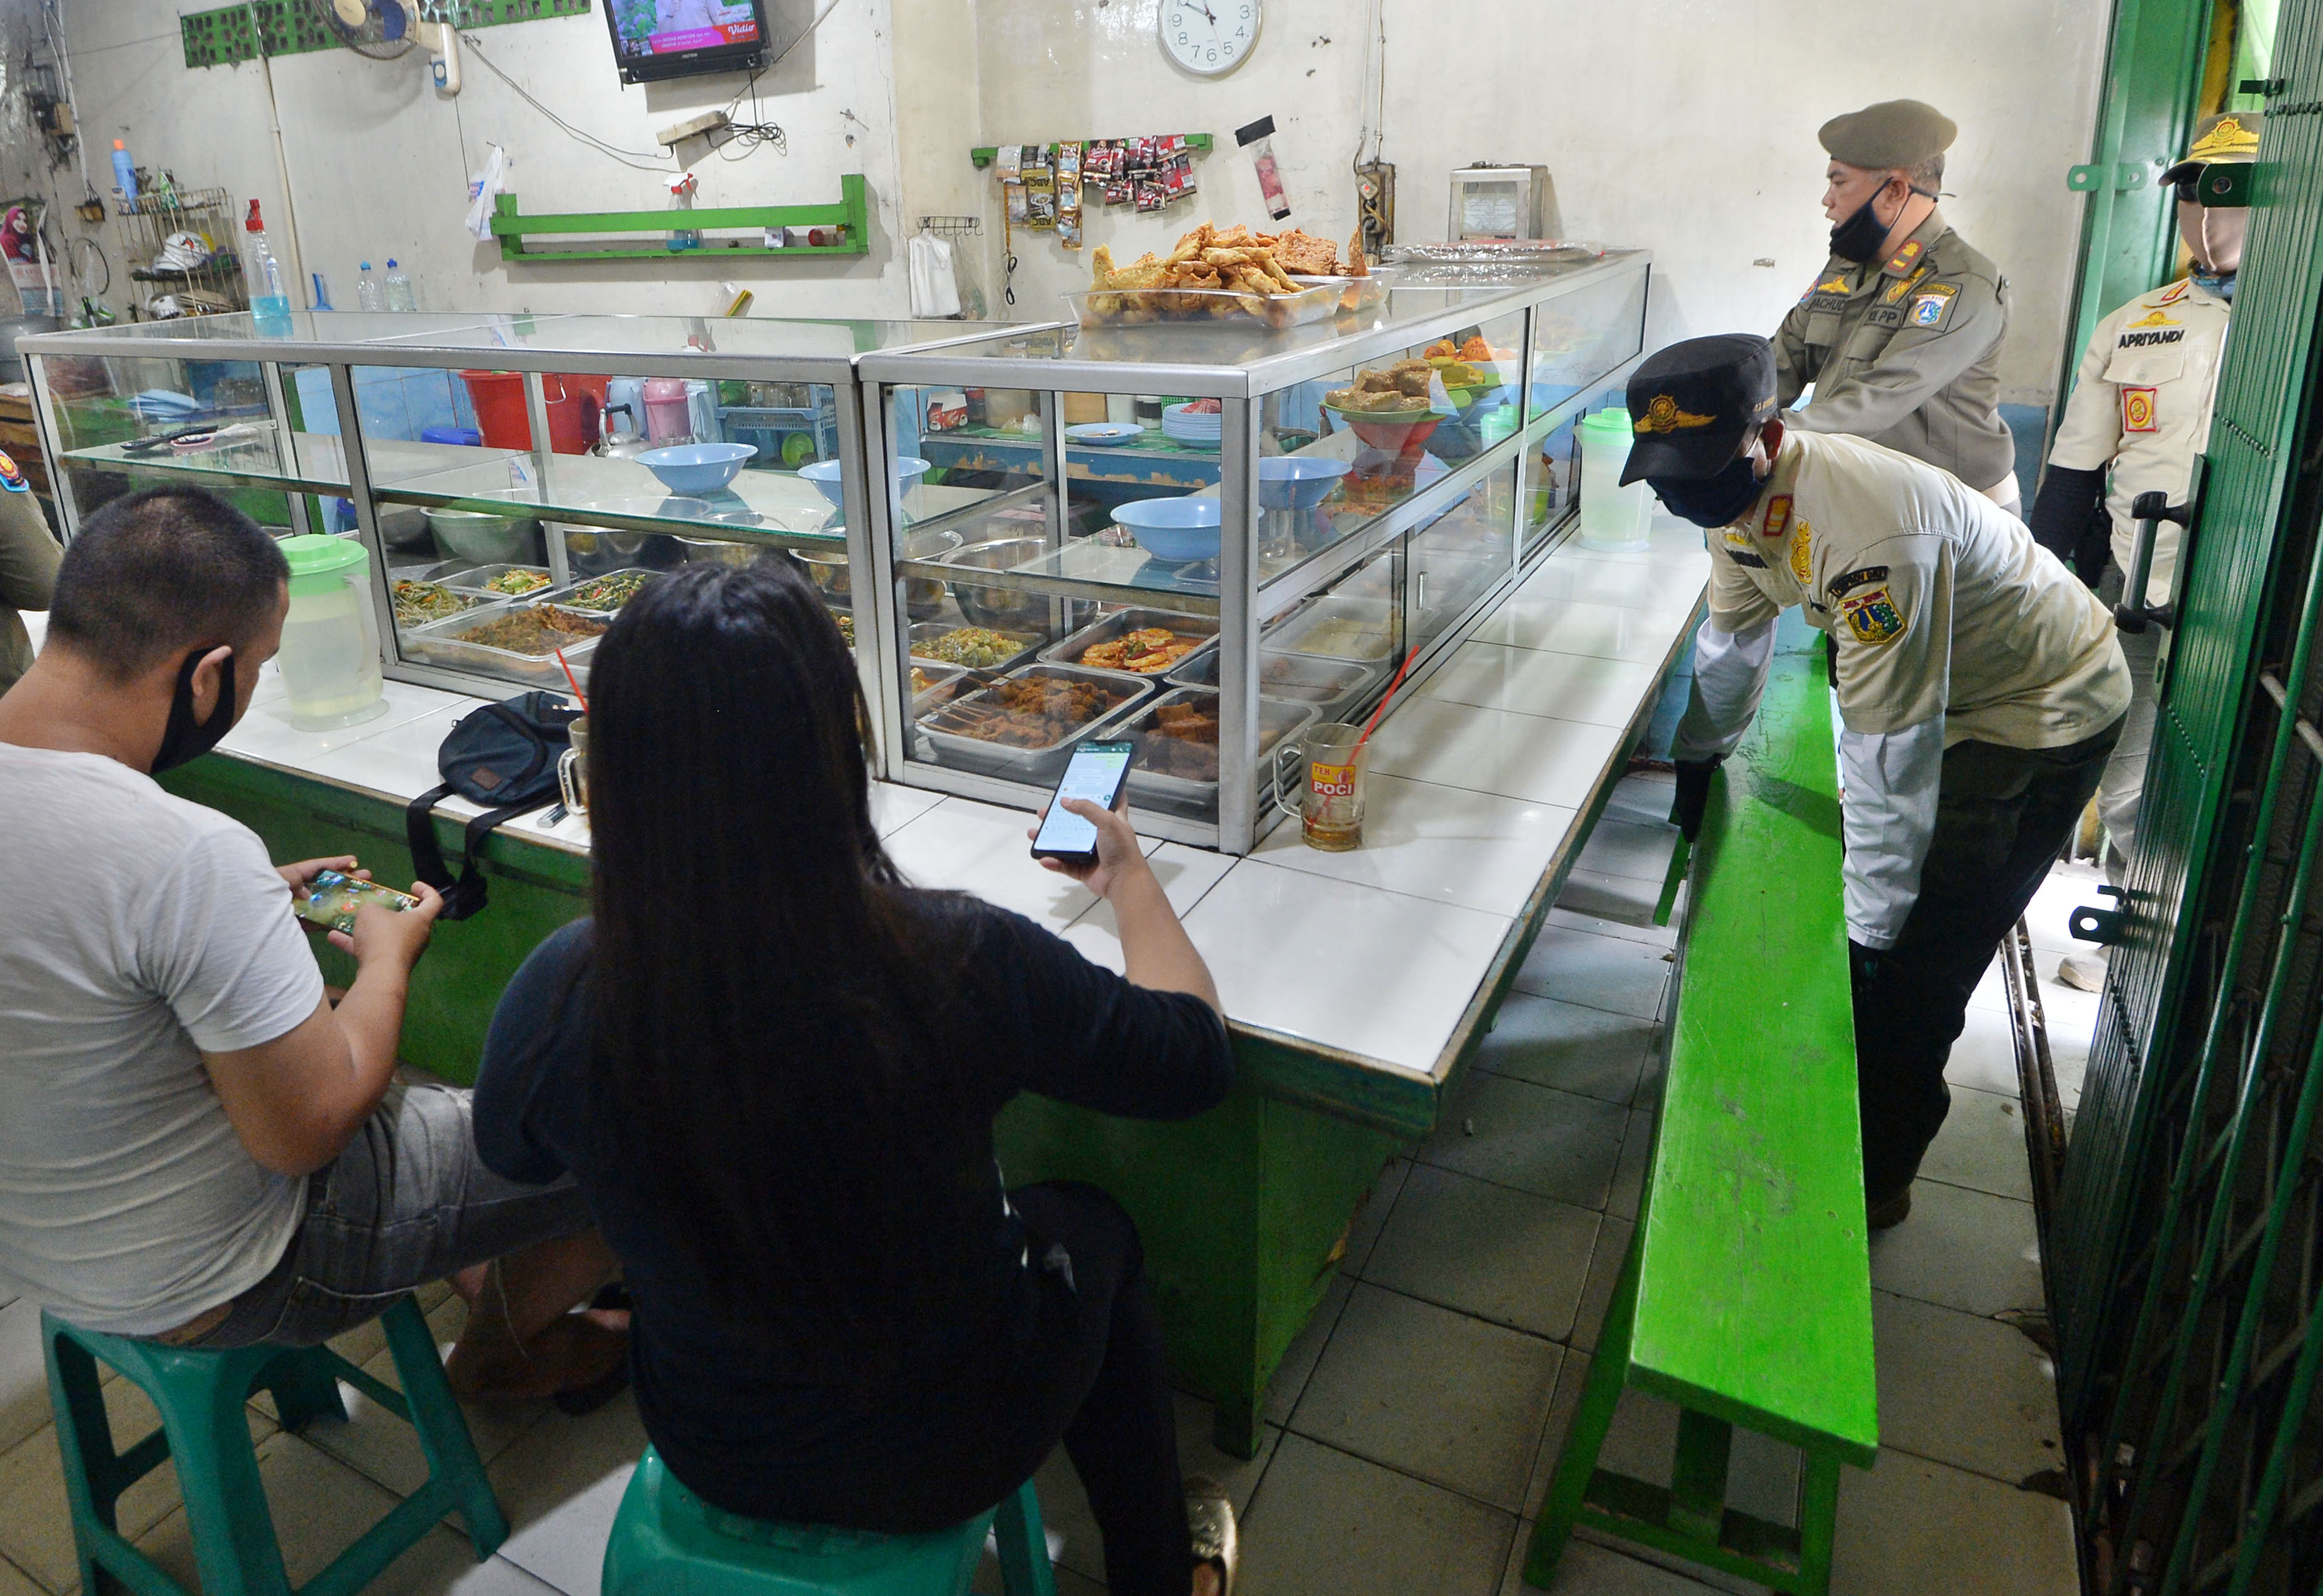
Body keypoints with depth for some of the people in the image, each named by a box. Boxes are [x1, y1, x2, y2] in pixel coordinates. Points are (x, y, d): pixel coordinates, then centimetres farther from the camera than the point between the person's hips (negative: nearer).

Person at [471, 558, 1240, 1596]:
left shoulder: (558, 996, -25)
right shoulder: (960, 964, -33)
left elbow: (511, 1155, 0)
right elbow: (1195, 1058, -14)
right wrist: (1131, 877, 2)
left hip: (715, 1458, 3)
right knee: (1095, 1227, 26)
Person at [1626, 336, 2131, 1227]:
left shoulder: (1871, 533, -40)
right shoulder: (1740, 493, -11)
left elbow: (1889, 751, -35)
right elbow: (1732, 641, 7)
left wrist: (1872, 930, -29)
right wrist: (1697, 758, 18)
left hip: (2047, 714, -8)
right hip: (1943, 689, 9)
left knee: (1913, 963, -7)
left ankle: (1875, 1177, 13)